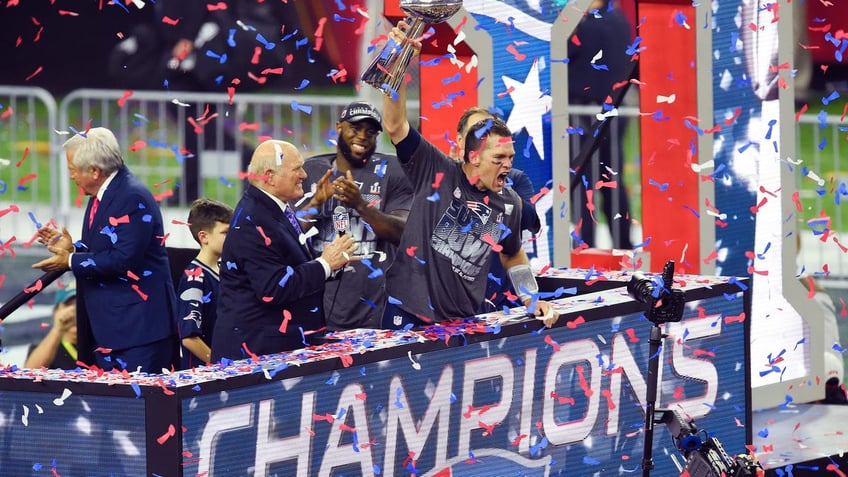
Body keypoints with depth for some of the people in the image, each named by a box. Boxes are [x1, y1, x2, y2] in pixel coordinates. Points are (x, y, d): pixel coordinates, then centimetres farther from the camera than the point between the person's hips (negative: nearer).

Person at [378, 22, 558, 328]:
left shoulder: (509, 205, 6)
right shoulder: (437, 170, -5)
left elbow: (513, 257, 23)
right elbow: (395, 126, -14)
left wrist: (533, 300, 10)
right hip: (408, 315, -4)